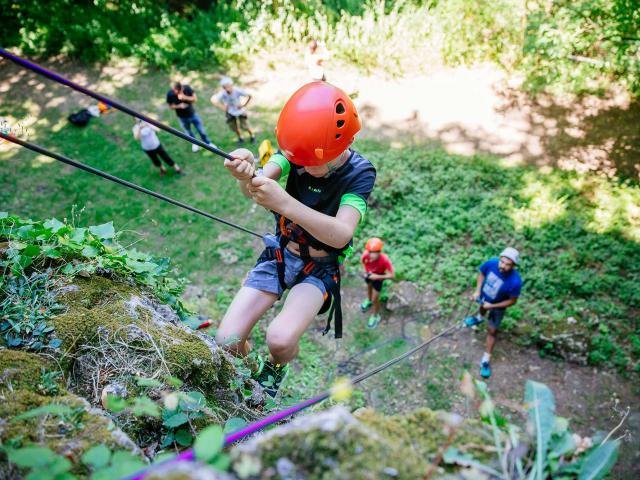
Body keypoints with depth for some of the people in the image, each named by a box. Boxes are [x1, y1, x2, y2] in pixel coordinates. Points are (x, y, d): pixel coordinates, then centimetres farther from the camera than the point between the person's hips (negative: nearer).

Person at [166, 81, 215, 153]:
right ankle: (195, 143, 51)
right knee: (188, 132, 22)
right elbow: (171, 106, -11)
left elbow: (195, 99, -17)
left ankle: (208, 143, 38)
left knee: (201, 130, 13)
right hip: (182, 117, 0)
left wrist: (185, 97, -35)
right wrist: (179, 106, -32)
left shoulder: (187, 88, -24)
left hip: (193, 114, 0)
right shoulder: (170, 94, -23)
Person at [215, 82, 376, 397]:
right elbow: (260, 185, -28)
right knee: (227, 341, -11)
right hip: (279, 253, 3)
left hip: (319, 268, -2)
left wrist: (285, 203, -46)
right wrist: (247, 175, -53)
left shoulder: (359, 172, -18)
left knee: (280, 339, -27)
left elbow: (341, 234, -32)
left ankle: (274, 370, 11)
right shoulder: (295, 150, -10)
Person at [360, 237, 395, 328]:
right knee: (369, 286, 34)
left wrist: (377, 277, -38)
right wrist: (365, 270, -17)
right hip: (369, 274, 3)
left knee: (375, 300, 6)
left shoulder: (385, 260, -44)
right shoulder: (366, 255, -35)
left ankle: (375, 316, 36)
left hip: (378, 278, -3)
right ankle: (369, 300, 67)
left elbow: (392, 275, -35)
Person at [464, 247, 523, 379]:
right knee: (482, 308, 36)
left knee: (492, 331, 10)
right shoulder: (491, 263, -34)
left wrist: (492, 306, -24)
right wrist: (477, 291, -17)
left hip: (497, 307, -3)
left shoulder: (515, 281, -41)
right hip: (484, 296, 3)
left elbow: (512, 301, -24)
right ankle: (480, 318, 74)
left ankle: (486, 360, 28)